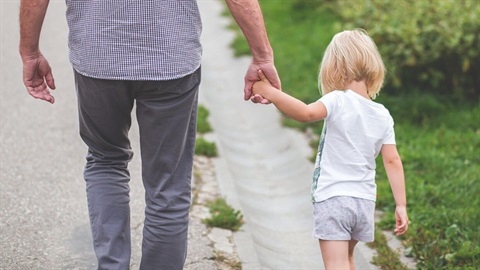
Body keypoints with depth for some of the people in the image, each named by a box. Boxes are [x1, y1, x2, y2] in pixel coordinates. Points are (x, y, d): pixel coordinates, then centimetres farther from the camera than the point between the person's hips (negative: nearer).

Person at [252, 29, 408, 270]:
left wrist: (270, 92, -25)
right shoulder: (383, 116, 5)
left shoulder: (338, 101, -12)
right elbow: (392, 161, 3)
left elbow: (307, 113, -31)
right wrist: (401, 205, 5)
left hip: (332, 197, -6)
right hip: (364, 200, 6)